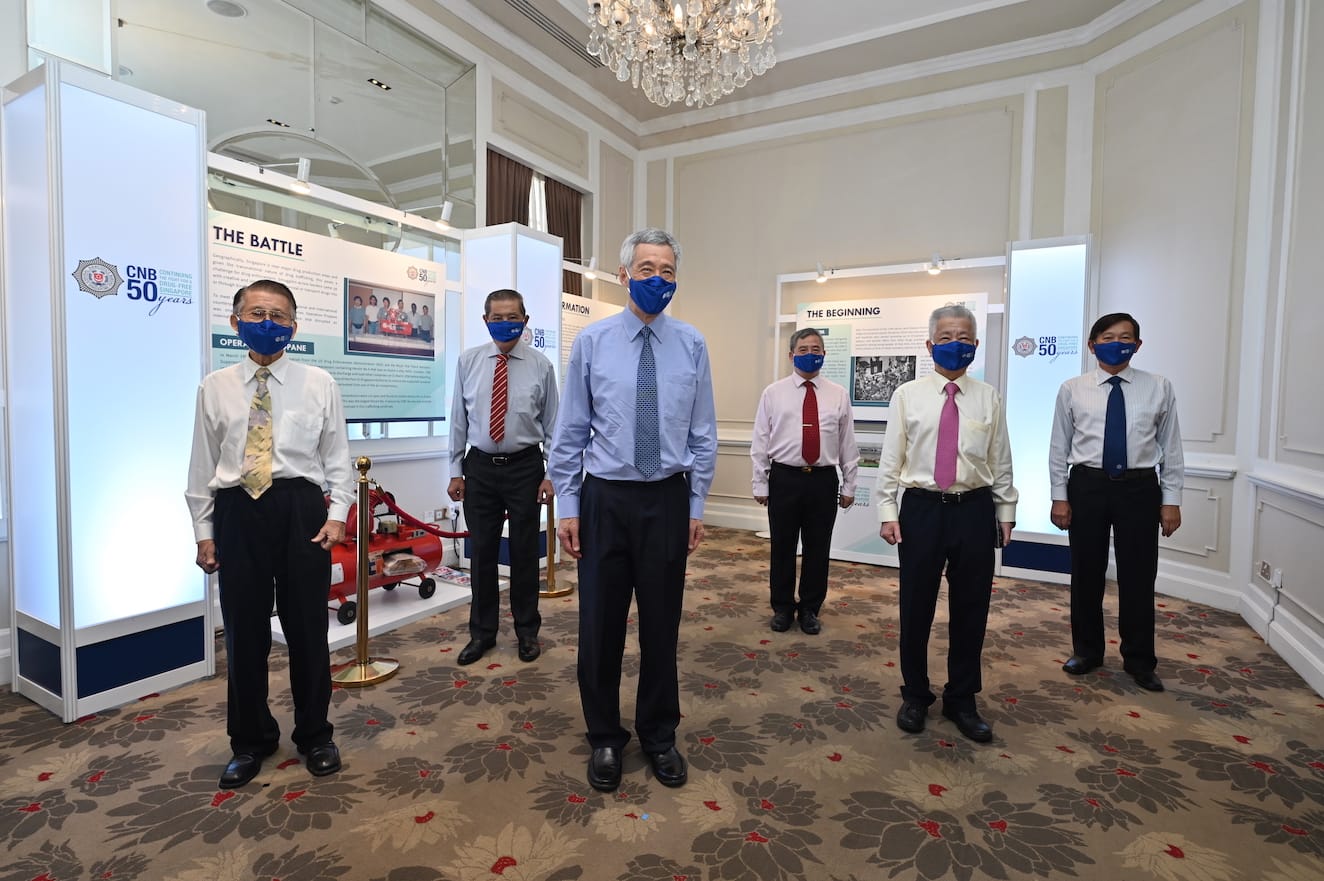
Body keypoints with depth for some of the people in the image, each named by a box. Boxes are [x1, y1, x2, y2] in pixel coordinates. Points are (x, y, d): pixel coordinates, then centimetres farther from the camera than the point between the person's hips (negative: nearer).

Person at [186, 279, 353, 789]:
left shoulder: (319, 384, 3)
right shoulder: (215, 387, 7)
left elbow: (337, 458, 3)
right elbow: (202, 465, 8)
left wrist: (338, 514, -7)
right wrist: (203, 531, 5)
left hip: (300, 508, -1)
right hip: (237, 512, 2)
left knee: (307, 626, 8)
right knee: (244, 630, 10)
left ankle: (314, 736, 27)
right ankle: (250, 741, 31)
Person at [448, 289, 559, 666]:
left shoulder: (540, 365, -2)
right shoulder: (468, 361, 2)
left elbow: (552, 423, 0)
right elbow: (458, 419, 5)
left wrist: (552, 474, -4)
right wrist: (455, 471, 2)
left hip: (525, 467, -1)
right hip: (480, 467, 2)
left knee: (524, 552, 8)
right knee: (481, 552, 8)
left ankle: (527, 631, 26)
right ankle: (482, 632, 26)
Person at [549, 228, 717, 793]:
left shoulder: (692, 345, 2)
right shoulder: (591, 342, 0)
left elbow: (703, 434, 5)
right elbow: (570, 432, 2)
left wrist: (697, 506, 3)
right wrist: (568, 505, -1)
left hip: (667, 499, 1)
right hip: (604, 498, 0)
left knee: (662, 623, 12)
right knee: (600, 624, 8)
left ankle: (659, 736, 34)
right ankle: (605, 739, 32)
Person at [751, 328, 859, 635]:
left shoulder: (838, 395, 5)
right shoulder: (773, 393, 1)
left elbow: (848, 444, 6)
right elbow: (760, 442, 1)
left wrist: (849, 486, 5)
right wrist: (760, 484, -2)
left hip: (823, 481, 1)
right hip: (784, 479, -1)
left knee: (818, 549, 10)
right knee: (782, 547, 9)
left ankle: (810, 609, 28)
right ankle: (782, 608, 26)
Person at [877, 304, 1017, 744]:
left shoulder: (988, 397, 5)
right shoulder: (907, 395, 0)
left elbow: (1001, 461, 9)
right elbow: (890, 459, -1)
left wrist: (1006, 511, 8)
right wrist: (888, 512, -6)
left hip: (975, 510, 2)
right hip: (922, 509, -1)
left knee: (971, 611, 11)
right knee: (916, 609, 8)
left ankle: (962, 701, 30)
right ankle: (915, 696, 28)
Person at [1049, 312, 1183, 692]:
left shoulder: (1159, 388, 2)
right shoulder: (1072, 390, 1)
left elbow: (1171, 447, 3)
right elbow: (1059, 447, 2)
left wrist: (1171, 500, 0)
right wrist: (1060, 497, -2)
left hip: (1139, 488, 0)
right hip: (1087, 486, 0)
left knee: (1138, 577, 8)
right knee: (1086, 573, 10)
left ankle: (1139, 661, 27)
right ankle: (1087, 650, 28)